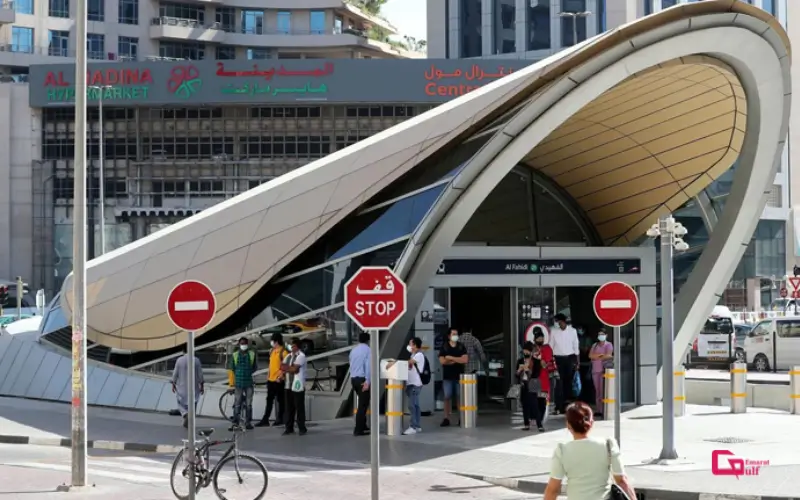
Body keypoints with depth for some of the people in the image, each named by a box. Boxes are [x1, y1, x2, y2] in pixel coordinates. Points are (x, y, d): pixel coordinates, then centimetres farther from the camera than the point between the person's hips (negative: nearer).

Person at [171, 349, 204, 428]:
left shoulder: (179, 360, -6)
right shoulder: (196, 360, -5)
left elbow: (175, 373, -3)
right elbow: (200, 374, -4)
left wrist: (173, 384, 7)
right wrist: (202, 385, 4)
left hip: (182, 386, 0)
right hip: (194, 387, 1)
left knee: (181, 403, 13)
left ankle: (185, 415, -15)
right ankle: (189, 422, 10)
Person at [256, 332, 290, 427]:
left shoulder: (283, 352, -12)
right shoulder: (272, 350, 12)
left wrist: (280, 377, -19)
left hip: (278, 380, -8)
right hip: (271, 380, 8)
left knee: (280, 400, 4)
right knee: (269, 401, 8)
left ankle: (280, 419, 12)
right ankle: (265, 420, 8)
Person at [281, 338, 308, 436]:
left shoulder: (301, 356, -8)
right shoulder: (288, 356, 15)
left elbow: (294, 369, -16)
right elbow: (282, 367, 7)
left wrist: (286, 368, -3)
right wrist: (290, 368, -9)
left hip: (298, 385, -7)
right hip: (289, 385, 7)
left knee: (299, 407, -3)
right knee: (289, 407, 7)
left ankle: (302, 428, 2)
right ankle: (289, 428, 11)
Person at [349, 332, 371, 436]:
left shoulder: (353, 350, 14)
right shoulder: (367, 350, -8)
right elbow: (368, 365, -16)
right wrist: (367, 381, -19)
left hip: (353, 378, 7)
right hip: (362, 379, -7)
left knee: (362, 403, 18)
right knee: (363, 405, -4)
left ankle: (363, 426, 20)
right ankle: (358, 429, -6)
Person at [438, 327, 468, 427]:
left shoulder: (461, 347, 7)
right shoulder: (444, 347, 5)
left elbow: (465, 360, -7)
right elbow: (442, 361, -9)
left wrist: (451, 358, -10)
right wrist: (457, 360, -7)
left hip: (459, 376, 0)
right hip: (447, 376, 0)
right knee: (447, 397, -1)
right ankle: (446, 419, 0)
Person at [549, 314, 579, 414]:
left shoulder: (572, 331, 2)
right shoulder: (553, 331, -2)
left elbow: (575, 346, 7)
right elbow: (551, 346, 0)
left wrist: (576, 360, 5)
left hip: (570, 358, 2)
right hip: (558, 358, -1)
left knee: (569, 382, 4)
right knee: (559, 383, -6)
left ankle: (567, 405, 11)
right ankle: (559, 406, -7)